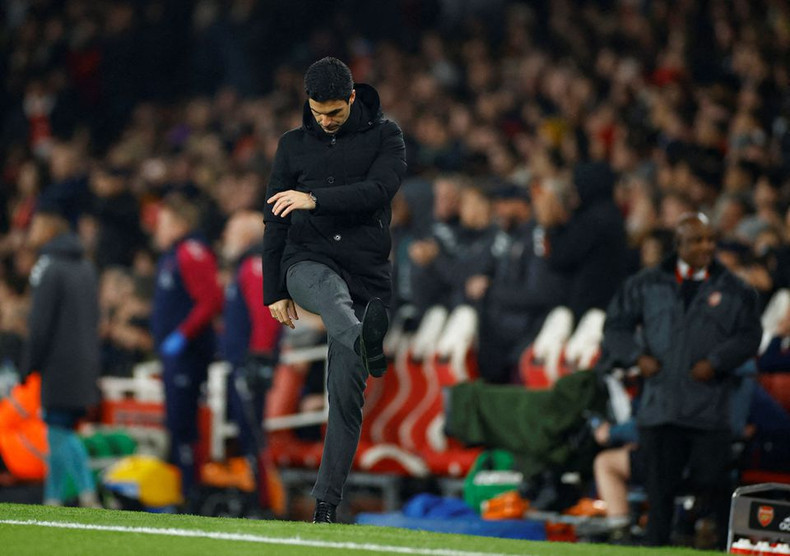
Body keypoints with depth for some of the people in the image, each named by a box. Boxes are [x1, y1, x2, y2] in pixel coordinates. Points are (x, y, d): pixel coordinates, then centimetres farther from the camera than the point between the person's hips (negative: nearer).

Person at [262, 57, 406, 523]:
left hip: (367, 276, 0)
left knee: (347, 395, -2)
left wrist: (316, 200, -21)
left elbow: (380, 190, -13)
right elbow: (276, 220, 14)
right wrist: (275, 292, 10)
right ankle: (368, 344, -73)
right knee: (334, 299, -39)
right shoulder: (294, 144, 12)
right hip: (308, 262, 0)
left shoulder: (385, 136, 5)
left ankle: (327, 503, 4)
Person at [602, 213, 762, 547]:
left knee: (713, 479, -7)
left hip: (709, 408, -2)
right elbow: (616, 324, 15)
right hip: (659, 404, 2)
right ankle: (657, 546, 10)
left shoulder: (733, 290, 7)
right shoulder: (647, 285, 10)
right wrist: (637, 356, -1)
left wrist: (715, 362, -9)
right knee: (660, 484, 4)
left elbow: (749, 335, 4)